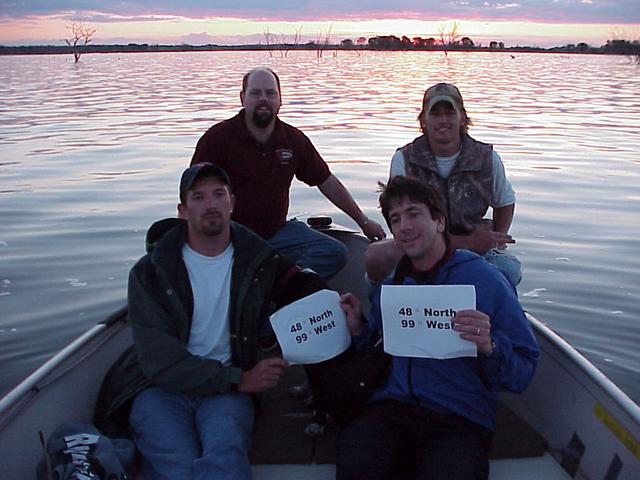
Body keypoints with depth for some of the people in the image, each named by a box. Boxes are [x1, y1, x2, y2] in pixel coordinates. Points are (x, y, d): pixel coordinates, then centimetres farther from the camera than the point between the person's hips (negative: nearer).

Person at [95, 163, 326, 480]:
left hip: (227, 388, 1)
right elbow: (158, 358, -8)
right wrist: (237, 379, -15)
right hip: (160, 386, -1)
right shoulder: (150, 272, -1)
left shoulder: (259, 260, 7)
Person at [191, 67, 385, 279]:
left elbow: (327, 182, 15)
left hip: (277, 232, 4)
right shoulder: (217, 138, -4)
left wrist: (363, 221, 18)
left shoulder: (294, 140, 6)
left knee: (335, 253, -17)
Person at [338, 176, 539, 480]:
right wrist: (357, 330, 5)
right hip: (392, 409, 3)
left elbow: (522, 374, 0)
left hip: (460, 421, -2)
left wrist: (489, 348, -19)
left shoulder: (486, 282, 0)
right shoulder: (390, 285, 15)